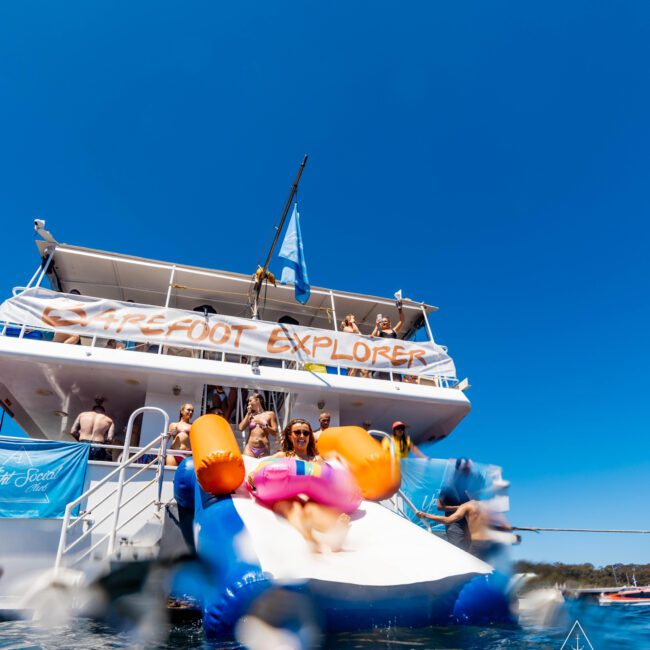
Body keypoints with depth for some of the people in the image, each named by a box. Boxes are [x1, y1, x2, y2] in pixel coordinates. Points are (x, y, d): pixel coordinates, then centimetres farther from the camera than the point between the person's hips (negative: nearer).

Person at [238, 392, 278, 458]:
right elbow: (241, 428, 2)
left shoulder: (270, 414, 7)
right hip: (250, 448, 2)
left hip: (263, 450, -2)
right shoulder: (250, 415, 16)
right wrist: (248, 413, 7)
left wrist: (264, 424, -10)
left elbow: (275, 432, 3)